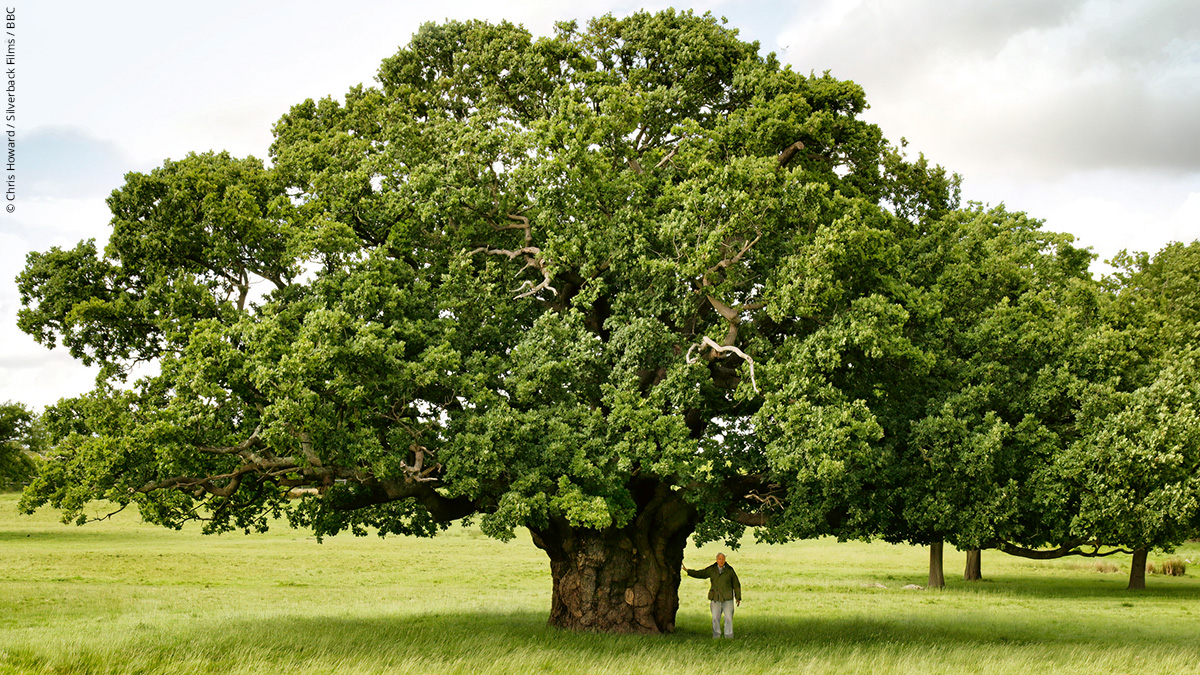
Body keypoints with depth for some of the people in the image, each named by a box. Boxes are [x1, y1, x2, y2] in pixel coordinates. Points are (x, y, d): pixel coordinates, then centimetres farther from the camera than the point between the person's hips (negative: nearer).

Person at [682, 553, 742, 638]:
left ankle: (729, 635, 6)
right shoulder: (712, 569, 4)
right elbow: (700, 574, 10)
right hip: (716, 598, 1)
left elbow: (736, 584, 4)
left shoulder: (729, 570, -2)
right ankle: (716, 634, 11)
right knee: (715, 617, 0)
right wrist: (687, 570, 2)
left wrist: (738, 598, 3)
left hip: (727, 598, -1)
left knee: (729, 617, -3)